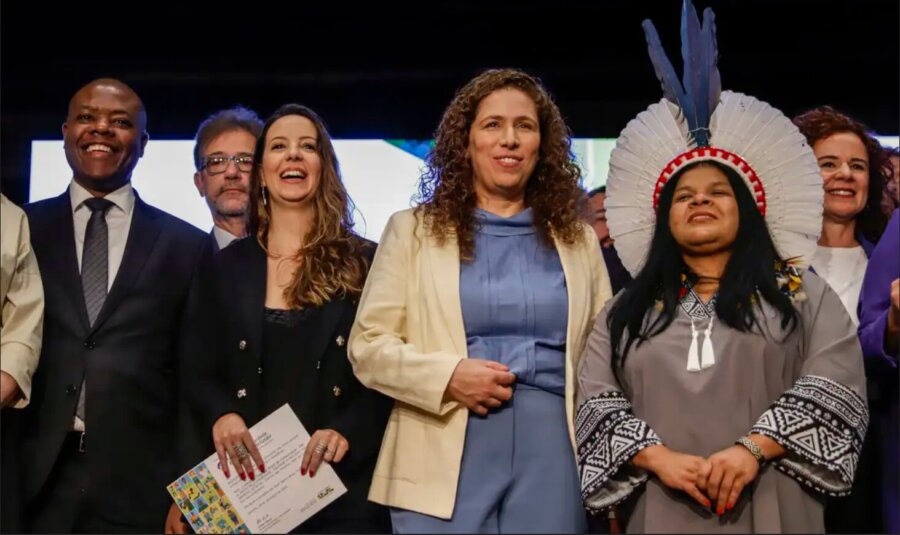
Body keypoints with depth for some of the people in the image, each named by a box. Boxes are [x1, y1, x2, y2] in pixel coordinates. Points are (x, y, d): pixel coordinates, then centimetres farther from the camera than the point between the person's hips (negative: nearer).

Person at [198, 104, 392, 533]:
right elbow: (204, 372, 7)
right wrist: (221, 415, -13)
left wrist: (347, 433, -16)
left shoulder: (364, 262, 3)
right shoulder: (227, 265, 7)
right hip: (249, 482, 1)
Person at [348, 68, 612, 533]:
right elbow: (367, 346, 2)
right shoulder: (414, 230, 6)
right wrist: (448, 376, -14)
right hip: (443, 467, -1)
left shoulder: (578, 239, 11)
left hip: (550, 458, 2)